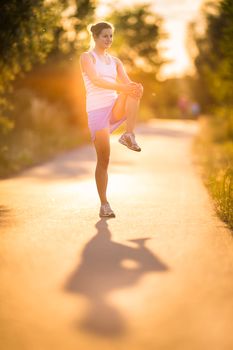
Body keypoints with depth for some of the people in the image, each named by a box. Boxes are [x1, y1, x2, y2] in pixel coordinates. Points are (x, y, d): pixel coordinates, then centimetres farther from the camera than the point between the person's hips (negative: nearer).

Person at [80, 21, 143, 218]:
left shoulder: (115, 61, 18)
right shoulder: (87, 57, 1)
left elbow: (127, 83, 4)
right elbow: (95, 80, -17)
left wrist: (134, 88, -22)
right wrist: (121, 87, -30)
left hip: (115, 108, 5)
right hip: (97, 110, -5)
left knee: (137, 87, -23)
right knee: (104, 159, -8)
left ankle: (129, 136, -27)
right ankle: (104, 205, 3)